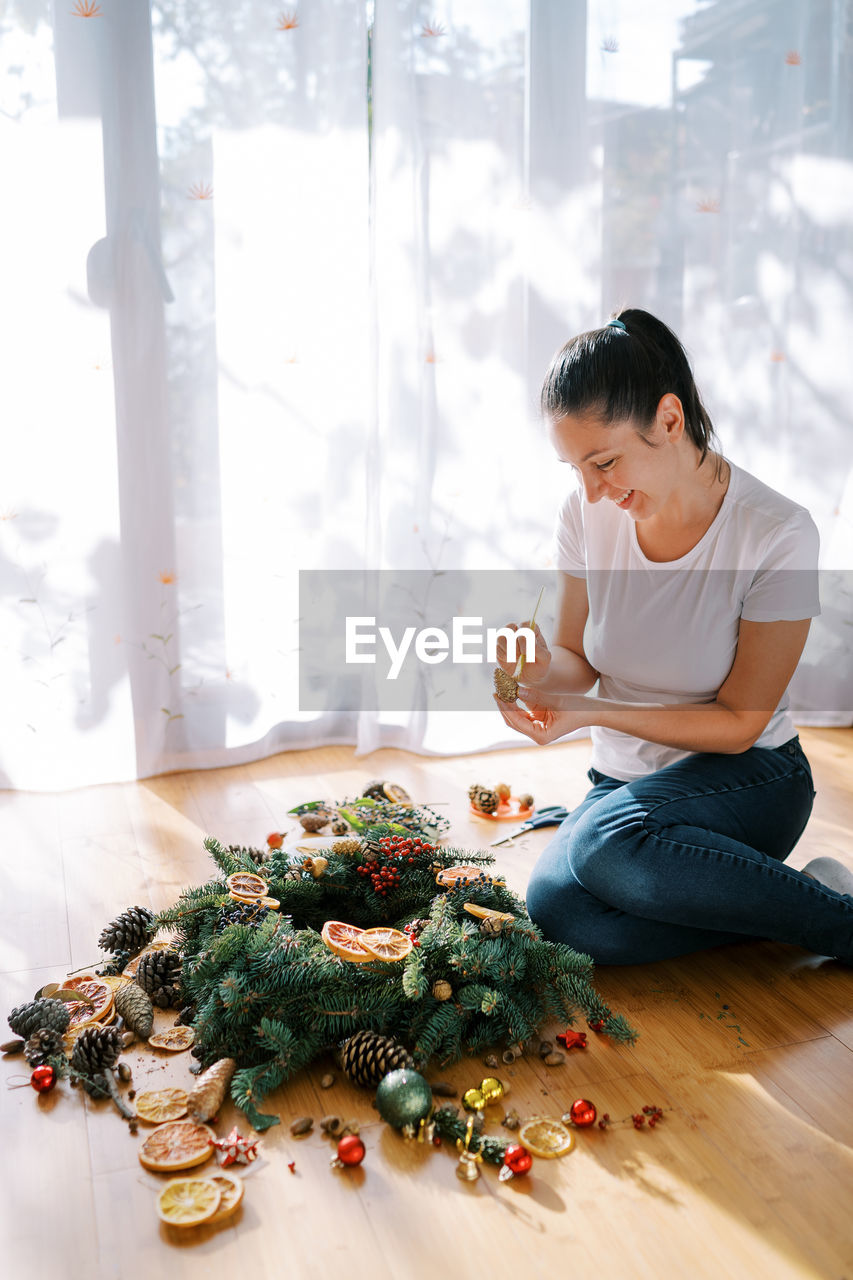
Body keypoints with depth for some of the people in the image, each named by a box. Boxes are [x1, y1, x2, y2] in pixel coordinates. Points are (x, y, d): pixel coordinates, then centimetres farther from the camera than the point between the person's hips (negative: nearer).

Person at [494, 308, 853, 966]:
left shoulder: (779, 535, -19)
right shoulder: (589, 513, -6)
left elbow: (739, 723, -15)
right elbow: (579, 662, 4)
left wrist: (593, 713, -26)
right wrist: (543, 668, -20)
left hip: (748, 776, -4)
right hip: (628, 778, 5)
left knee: (605, 844, -35)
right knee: (555, 908, -26)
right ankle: (799, 895, -8)